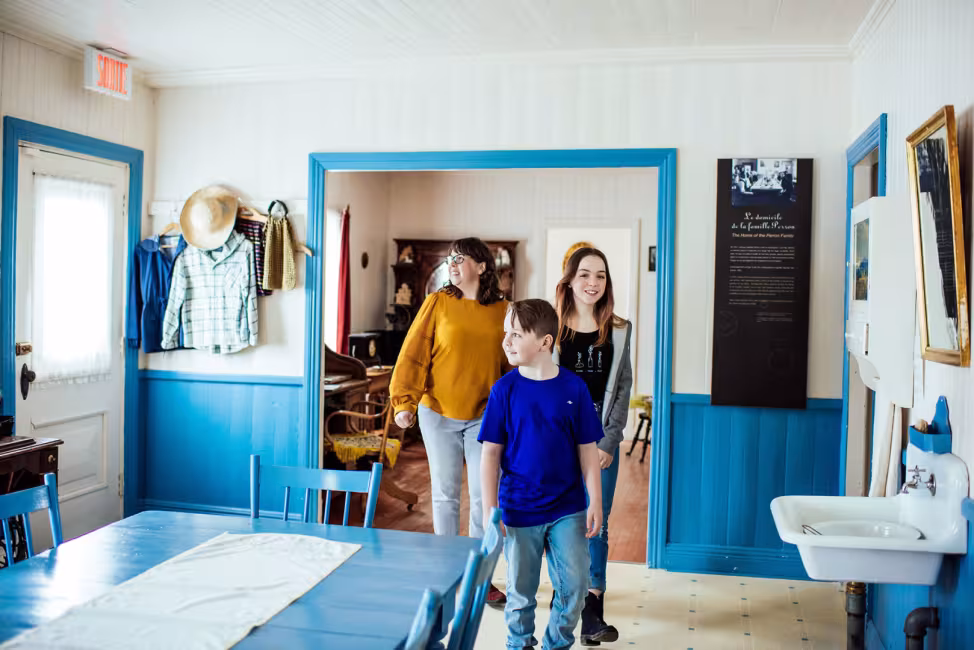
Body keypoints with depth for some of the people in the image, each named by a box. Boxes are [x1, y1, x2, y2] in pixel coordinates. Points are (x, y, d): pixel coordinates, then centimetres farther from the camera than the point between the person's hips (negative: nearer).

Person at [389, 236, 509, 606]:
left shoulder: (502, 311, 1)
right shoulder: (437, 303, -3)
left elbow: (513, 363, 8)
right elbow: (413, 353, -5)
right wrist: (404, 401, -13)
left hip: (484, 416, 1)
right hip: (438, 413, 0)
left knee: (485, 496, 2)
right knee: (445, 494, 10)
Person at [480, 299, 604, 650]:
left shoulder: (574, 388, -6)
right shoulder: (505, 389, -7)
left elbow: (587, 450, 1)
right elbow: (491, 453, -4)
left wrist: (595, 502, -1)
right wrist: (490, 511, -6)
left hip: (568, 509, 1)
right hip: (520, 511, -1)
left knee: (574, 585, 6)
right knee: (521, 591, 11)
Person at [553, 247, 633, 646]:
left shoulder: (618, 331, 3)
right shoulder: (551, 328, -2)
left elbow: (623, 388, 3)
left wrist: (610, 441, -4)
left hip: (602, 442, 1)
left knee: (596, 524, 2)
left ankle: (592, 608, 9)